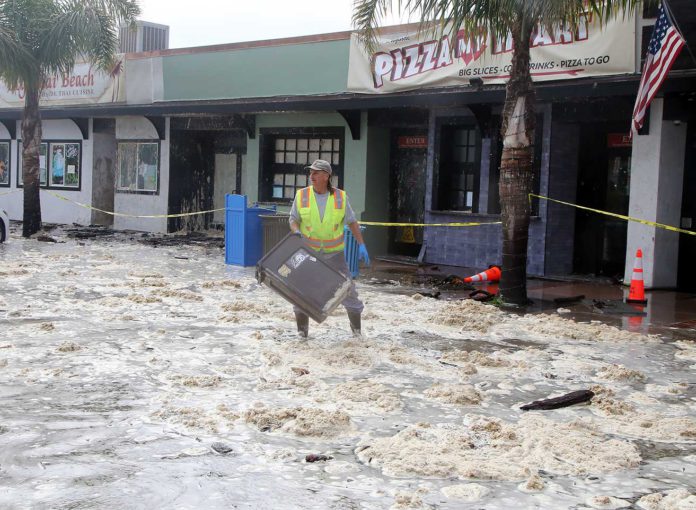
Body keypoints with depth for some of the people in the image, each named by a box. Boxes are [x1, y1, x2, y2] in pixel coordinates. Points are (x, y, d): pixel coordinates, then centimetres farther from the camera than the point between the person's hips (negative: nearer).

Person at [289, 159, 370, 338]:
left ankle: (356, 326, 16)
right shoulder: (302, 195, -8)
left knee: (346, 287, -1)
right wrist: (297, 232, -22)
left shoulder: (340, 197, -7)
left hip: (334, 252, 0)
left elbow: (352, 221, 1)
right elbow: (293, 220, 0)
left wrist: (361, 245, -6)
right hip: (308, 251, 0)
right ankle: (302, 328, 8)